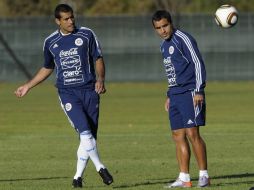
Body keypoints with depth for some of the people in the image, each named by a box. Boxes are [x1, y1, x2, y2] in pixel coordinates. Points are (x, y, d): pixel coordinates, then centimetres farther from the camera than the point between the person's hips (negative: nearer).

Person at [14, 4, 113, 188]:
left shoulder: (87, 34, 4)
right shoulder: (50, 42, 9)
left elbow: (98, 59, 8)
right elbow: (47, 68, 23)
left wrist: (100, 79, -10)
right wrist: (28, 86, 24)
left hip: (89, 90, 0)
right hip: (67, 93, 0)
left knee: (88, 136, -3)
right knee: (85, 131, -20)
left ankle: (78, 176, 9)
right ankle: (100, 168, -11)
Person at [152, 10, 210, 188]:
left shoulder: (183, 39, -8)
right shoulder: (164, 45, 18)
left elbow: (198, 64, -13)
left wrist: (199, 91, -19)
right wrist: (169, 96, 22)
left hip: (189, 94, -9)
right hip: (175, 96, 9)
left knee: (192, 133, -12)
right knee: (178, 136, 5)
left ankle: (204, 176, -7)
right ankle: (184, 178, 6)